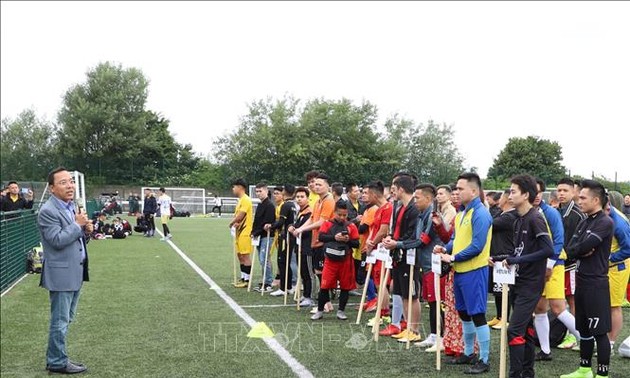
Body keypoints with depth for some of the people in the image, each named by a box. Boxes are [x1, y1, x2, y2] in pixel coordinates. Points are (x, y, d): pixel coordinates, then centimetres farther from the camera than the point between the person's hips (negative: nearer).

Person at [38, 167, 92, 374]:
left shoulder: (71, 207, 13)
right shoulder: (48, 211, -15)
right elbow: (57, 240, -24)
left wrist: (86, 230, -1)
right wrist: (78, 225, -15)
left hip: (75, 272, 9)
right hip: (61, 274, -9)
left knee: (66, 319, 17)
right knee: (60, 321, 0)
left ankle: (57, 357, 28)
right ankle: (57, 362, 11)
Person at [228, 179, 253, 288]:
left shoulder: (246, 200, -15)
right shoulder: (240, 200, 16)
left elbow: (240, 216, -20)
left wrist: (231, 223, -4)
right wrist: (235, 223, -4)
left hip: (245, 232, -10)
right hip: (239, 232, 10)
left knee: (245, 256, -5)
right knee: (240, 255, 13)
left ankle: (247, 280, 0)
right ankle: (243, 278, 20)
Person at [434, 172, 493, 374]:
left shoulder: (480, 214, -15)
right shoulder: (461, 214, 13)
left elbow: (477, 246, -21)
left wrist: (453, 258, -15)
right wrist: (445, 249, 0)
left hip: (474, 271, -9)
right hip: (460, 271, 9)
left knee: (477, 315, -4)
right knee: (464, 313, 17)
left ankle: (484, 360, 5)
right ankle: (468, 353, 30)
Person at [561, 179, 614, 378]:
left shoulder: (606, 222, -13)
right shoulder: (584, 222, 13)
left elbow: (584, 246, -21)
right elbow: (569, 250, 5)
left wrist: (576, 250, -1)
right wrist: (583, 251, -13)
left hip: (596, 283, -8)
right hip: (581, 281, 9)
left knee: (600, 331, -2)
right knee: (584, 329, 16)